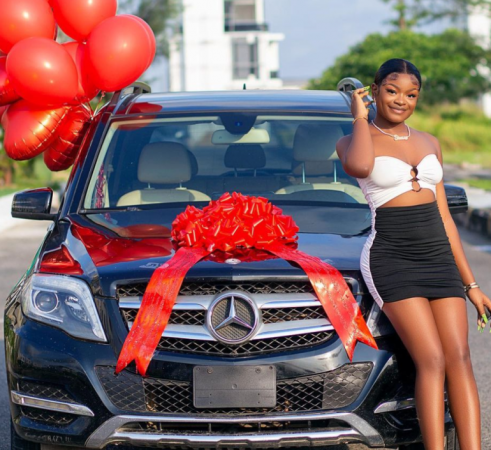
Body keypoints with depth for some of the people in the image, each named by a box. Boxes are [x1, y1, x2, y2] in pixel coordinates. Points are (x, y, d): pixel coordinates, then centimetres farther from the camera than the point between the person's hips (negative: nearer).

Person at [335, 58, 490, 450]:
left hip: (440, 256, 5)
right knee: (432, 361, -17)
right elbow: (360, 166, -25)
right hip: (391, 257, -5)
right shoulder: (354, 140, 3)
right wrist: (361, 118, -9)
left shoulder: (429, 144, 18)